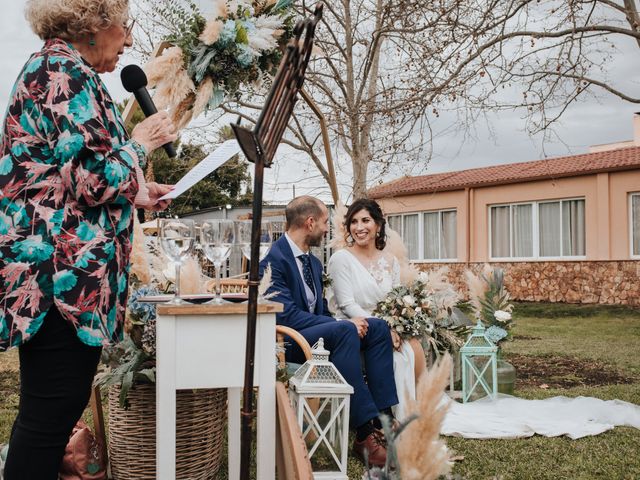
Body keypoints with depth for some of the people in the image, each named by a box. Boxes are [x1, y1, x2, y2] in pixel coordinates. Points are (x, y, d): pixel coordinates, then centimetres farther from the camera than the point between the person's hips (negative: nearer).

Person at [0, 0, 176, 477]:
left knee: (46, 412, 15)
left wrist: (138, 195, 22)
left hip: (50, 269, 11)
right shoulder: (65, 71, -10)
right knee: (52, 413, -5)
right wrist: (140, 144, 0)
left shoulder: (53, 69, 22)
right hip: (61, 272, -11)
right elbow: (97, 179, -17)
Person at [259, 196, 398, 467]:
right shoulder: (274, 259, -14)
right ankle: (365, 434, -31)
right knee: (344, 330, -33)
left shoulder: (313, 262, 16)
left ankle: (383, 419, -14)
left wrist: (346, 324, -6)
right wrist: (343, 325, -23)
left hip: (315, 332, 9)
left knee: (378, 327, -8)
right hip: (286, 343, -9)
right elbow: (287, 316, -23)